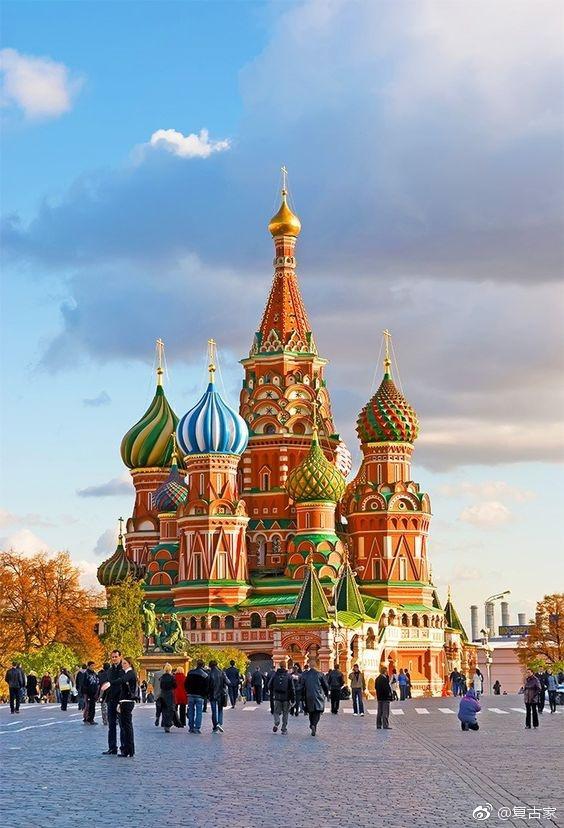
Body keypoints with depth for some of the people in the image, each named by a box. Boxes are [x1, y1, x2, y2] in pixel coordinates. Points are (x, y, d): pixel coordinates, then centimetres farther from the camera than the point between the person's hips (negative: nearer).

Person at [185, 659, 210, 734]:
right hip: (200, 696, -2)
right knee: (199, 712, 0)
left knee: (191, 712, 11)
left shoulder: (190, 673, 3)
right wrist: (205, 695, 6)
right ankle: (197, 728, -7)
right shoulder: (205, 675, -4)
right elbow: (207, 687, -5)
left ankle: (191, 727, 11)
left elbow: (185, 684, 5)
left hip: (191, 695, 2)